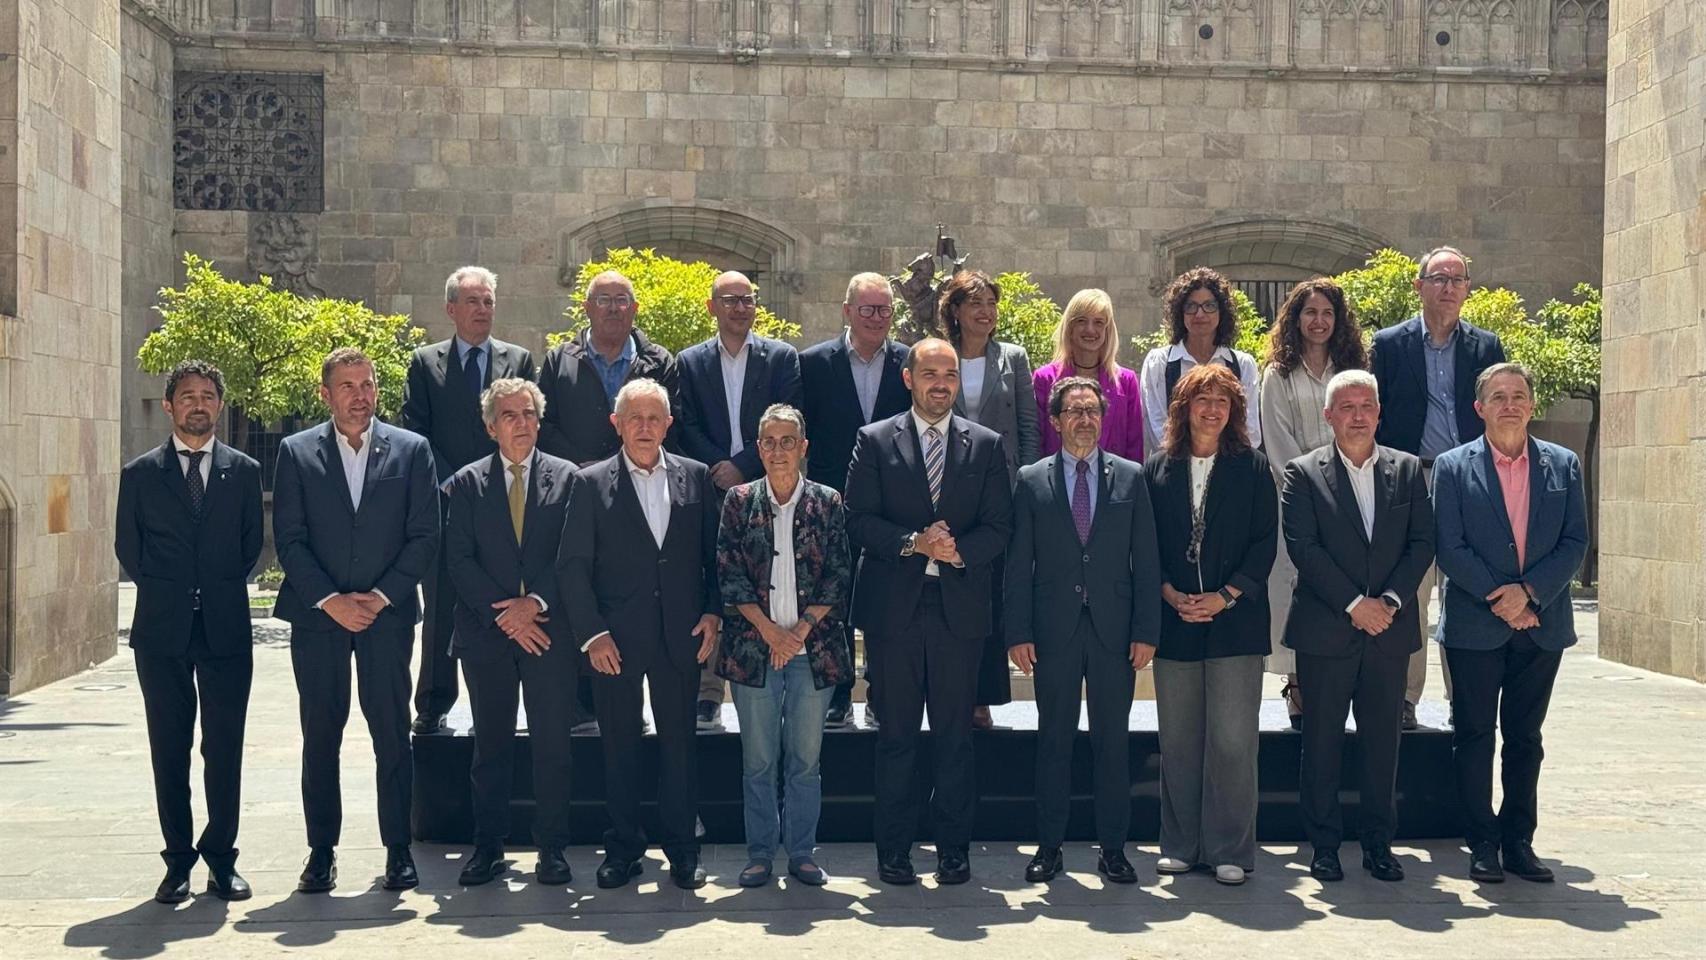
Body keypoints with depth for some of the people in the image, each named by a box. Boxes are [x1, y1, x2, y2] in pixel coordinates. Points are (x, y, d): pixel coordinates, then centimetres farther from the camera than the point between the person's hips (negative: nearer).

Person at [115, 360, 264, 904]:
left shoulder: (244, 472, 8)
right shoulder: (140, 473, 7)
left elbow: (252, 544, 11)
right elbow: (127, 548, 10)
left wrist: (222, 588, 5)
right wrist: (163, 589, 6)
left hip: (226, 627, 0)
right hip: (162, 629, 0)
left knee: (225, 748, 2)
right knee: (170, 750, 4)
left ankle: (221, 858, 11)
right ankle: (179, 860, 12)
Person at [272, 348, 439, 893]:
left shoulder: (412, 450, 4)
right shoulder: (296, 452, 5)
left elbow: (424, 536, 1)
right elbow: (289, 540, 0)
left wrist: (380, 596, -8)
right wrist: (331, 600, -10)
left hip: (387, 614, 0)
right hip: (317, 616, 1)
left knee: (392, 735, 1)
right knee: (319, 736, 5)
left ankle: (398, 852, 10)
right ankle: (322, 853, 14)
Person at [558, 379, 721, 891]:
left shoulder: (696, 478, 6)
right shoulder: (591, 483, 0)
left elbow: (714, 552, 10)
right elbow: (573, 565, -2)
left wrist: (713, 611, 0)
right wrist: (591, 633, -8)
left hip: (681, 636, 1)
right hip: (615, 638, -1)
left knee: (680, 742, 7)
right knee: (619, 746, 7)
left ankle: (682, 848, 18)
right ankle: (623, 848, 18)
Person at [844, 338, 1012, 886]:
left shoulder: (986, 445, 8)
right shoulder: (874, 441, 5)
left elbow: (999, 529, 3)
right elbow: (858, 521, -2)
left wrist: (957, 549, -15)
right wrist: (912, 543, -17)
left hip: (960, 608, 1)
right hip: (894, 608, -1)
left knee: (955, 735, 5)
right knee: (896, 734, 6)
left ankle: (954, 849, 15)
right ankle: (894, 849, 15)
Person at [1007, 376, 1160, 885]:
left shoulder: (1130, 477, 6)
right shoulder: (1031, 480, 4)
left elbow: (1145, 560, 4)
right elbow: (1019, 564, 3)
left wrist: (1146, 630, -2)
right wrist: (1018, 632, -4)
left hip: (1114, 629, 1)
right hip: (1054, 630, 0)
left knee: (1113, 742, 6)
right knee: (1053, 740, 6)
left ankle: (1112, 848, 15)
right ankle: (1049, 847, 15)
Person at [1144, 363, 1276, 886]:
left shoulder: (1252, 467, 5)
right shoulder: (1158, 467, 9)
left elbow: (1265, 542, 0)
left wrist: (1224, 596, -10)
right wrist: (1170, 594, -8)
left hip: (1234, 620, -2)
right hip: (1174, 621, 2)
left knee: (1233, 740, -4)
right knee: (1178, 740, 6)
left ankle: (1231, 850, 4)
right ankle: (1181, 845, 16)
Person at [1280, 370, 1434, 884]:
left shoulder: (1407, 469, 9)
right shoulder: (1303, 473, 0)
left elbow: (1422, 543, 4)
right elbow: (1303, 548, -8)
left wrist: (1391, 600, -9)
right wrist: (1354, 604, -14)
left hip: (1389, 629, 2)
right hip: (1325, 630, -2)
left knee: (1383, 740, 8)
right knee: (1321, 741, 3)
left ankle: (1379, 843, 18)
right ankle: (1324, 845, 13)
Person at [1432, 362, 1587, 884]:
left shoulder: (1564, 465, 7)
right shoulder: (1452, 467, -1)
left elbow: (1575, 542, 1)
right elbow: (1450, 548, -7)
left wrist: (1528, 591, -13)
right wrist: (1500, 600, -14)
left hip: (1541, 623, 2)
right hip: (1475, 627, -2)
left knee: (1525, 738, 10)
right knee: (1474, 737, 4)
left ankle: (1519, 841, 19)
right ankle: (1483, 845, 12)